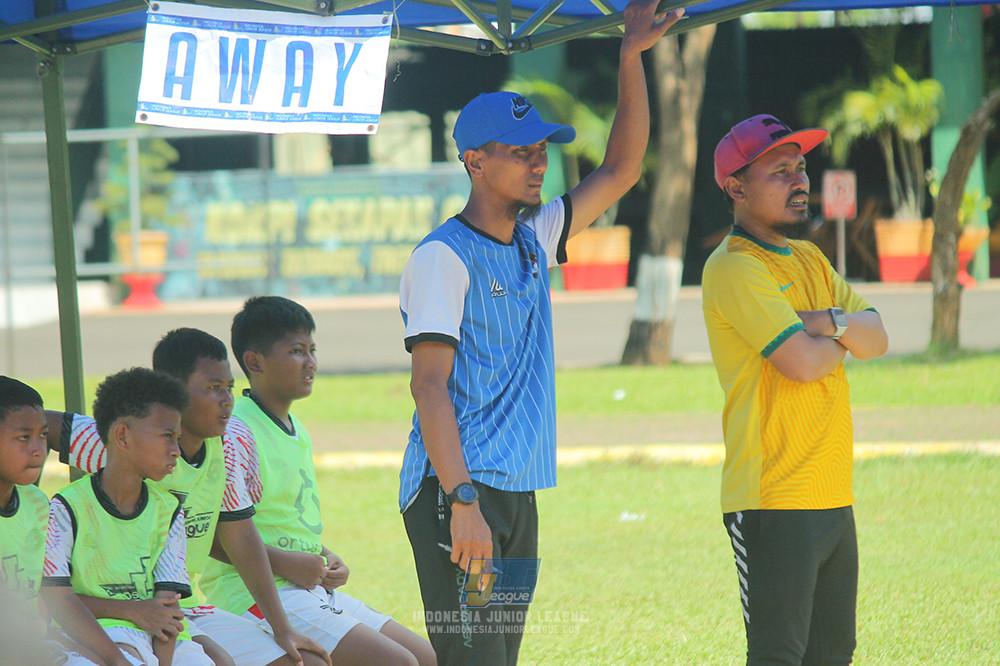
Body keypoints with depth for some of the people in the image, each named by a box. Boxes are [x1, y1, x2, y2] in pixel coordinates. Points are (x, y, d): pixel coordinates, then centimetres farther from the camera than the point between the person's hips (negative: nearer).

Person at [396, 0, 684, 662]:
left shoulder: (534, 240, 15)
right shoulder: (443, 257, -9)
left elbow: (621, 171, 22)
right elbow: (429, 385, -16)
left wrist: (632, 60, 13)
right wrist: (462, 502, -25)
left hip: (517, 497, 8)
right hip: (457, 493, -8)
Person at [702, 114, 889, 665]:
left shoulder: (809, 260, 18)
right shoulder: (733, 268, -11)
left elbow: (876, 338, 10)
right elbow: (802, 361, -20)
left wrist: (828, 323, -10)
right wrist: (842, 340, 2)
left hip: (833, 494, 9)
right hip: (775, 500, -9)